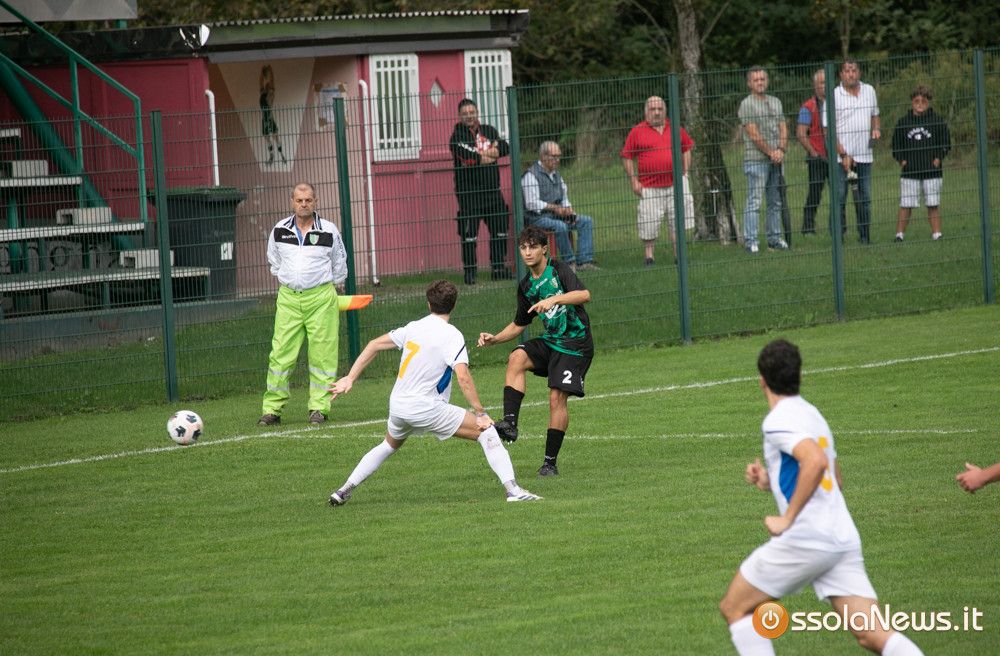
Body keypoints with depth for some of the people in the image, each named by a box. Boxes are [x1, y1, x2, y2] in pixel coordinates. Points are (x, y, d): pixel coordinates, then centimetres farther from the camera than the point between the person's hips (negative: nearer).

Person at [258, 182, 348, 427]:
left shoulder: (329, 231, 0)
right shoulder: (279, 231, 5)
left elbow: (339, 266, 13)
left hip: (321, 298, -1)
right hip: (288, 297, 1)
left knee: (322, 354, -2)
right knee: (281, 354, -3)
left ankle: (319, 407, 5)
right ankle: (272, 408, 1)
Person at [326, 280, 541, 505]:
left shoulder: (414, 328, 9)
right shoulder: (452, 336, -10)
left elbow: (375, 345, 15)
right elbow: (463, 376, -22)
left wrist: (350, 378, 20)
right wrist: (480, 413, -19)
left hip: (397, 406, 6)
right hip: (425, 408, -6)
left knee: (390, 445, 35)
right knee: (486, 431, -2)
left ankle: (344, 490, 31)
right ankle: (513, 490, -15)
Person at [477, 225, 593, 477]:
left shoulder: (559, 270, -8)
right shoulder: (526, 286, 11)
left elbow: (584, 295, -24)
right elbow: (519, 324, 22)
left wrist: (553, 299, -37)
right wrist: (494, 339, 7)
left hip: (575, 343, -6)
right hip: (551, 340, 6)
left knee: (557, 397, -12)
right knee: (517, 357, -23)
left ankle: (550, 462, -2)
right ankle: (510, 423, -29)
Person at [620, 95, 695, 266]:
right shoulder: (637, 132, 1)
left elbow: (687, 149, 21)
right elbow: (627, 157, 4)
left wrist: (685, 172, 10)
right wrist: (634, 181, -3)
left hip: (675, 184, 3)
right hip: (649, 187, -3)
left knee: (677, 221, 6)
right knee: (649, 224, -4)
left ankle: (678, 255, 13)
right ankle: (649, 256, 8)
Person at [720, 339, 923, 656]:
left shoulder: (778, 420, -8)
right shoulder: (812, 414, 20)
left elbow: (815, 461, -26)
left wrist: (787, 518, -19)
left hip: (804, 538, -8)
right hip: (843, 540, 8)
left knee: (734, 607, 10)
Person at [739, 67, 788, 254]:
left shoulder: (775, 102, 16)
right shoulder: (747, 104, -5)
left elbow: (783, 128, 11)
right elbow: (754, 134, -11)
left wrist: (781, 150, -5)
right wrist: (770, 152, -11)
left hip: (776, 160, 7)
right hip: (756, 159, -7)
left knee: (776, 201, 10)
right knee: (754, 201, -9)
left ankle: (775, 238, 18)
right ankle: (750, 240, -10)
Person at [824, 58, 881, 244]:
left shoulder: (869, 91, 11)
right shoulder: (834, 96, -6)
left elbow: (874, 115, 26)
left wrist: (876, 128, 3)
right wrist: (843, 155, -14)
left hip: (865, 155, 5)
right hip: (841, 157, -5)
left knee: (864, 199, 7)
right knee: (839, 199, -7)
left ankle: (865, 236, 13)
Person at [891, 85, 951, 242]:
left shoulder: (938, 121, 3)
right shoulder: (903, 122, 6)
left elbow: (946, 143, 8)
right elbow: (896, 144, 12)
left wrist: (938, 158, -5)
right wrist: (901, 160, -2)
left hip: (932, 171, 0)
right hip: (909, 171, 0)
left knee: (933, 205, 3)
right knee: (906, 205, -1)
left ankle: (936, 233, 8)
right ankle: (899, 234, 2)